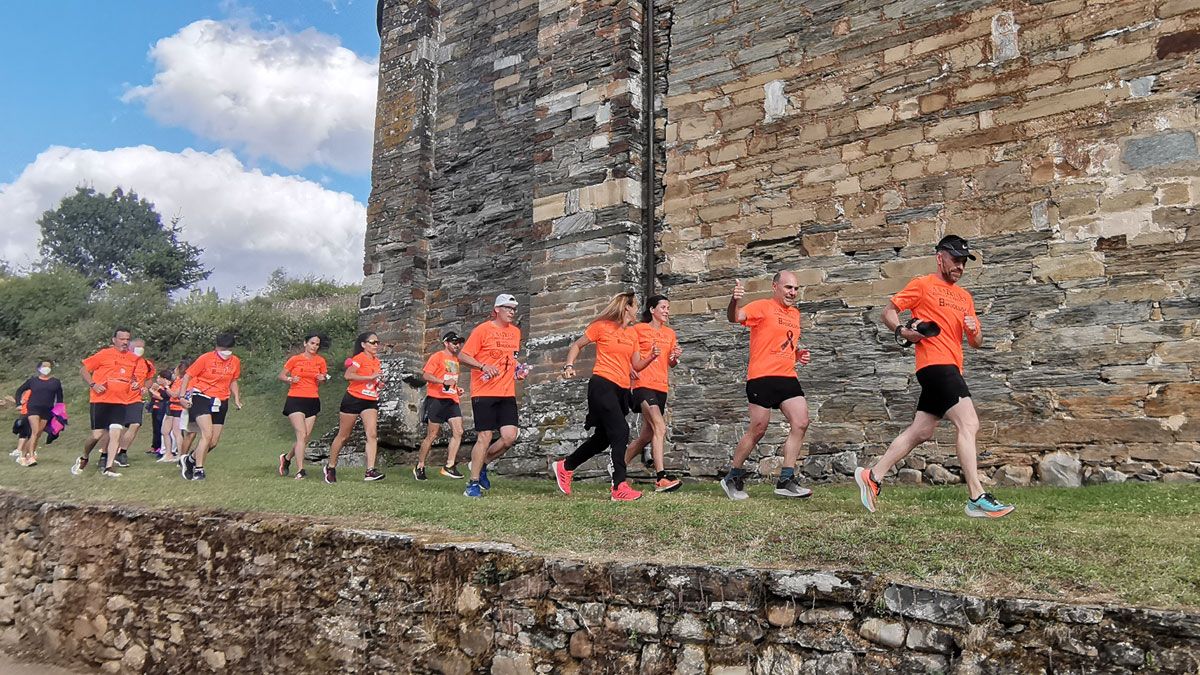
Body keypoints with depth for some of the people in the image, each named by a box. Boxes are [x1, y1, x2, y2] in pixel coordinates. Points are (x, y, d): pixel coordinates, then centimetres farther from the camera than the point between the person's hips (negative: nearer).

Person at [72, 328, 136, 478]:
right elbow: (83, 369, 1)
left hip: (120, 402, 3)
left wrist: (134, 383, 8)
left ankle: (108, 467, -5)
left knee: (116, 433, -10)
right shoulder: (104, 354, -3)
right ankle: (83, 459, 28)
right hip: (100, 400, -3)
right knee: (97, 435, -1)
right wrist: (93, 384, -12)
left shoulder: (133, 358, 9)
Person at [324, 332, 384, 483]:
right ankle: (330, 467, 24)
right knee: (343, 436, 6)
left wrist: (379, 383, 5)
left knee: (372, 434, -12)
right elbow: (348, 375, -25)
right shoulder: (359, 358, -11)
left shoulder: (377, 361, 12)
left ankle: (370, 471, -16)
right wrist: (371, 377, -25)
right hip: (353, 399, -6)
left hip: (370, 402, 6)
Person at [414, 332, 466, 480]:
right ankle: (419, 467, 12)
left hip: (452, 400, 7)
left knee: (458, 432, -8)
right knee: (432, 435, -2)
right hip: (437, 399, -7)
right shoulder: (438, 357, -3)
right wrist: (444, 382, -24)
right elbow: (425, 375, -13)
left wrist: (457, 389, 15)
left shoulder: (456, 360, 21)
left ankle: (449, 466, -5)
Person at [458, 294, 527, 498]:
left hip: (507, 393, 6)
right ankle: (473, 483, 8)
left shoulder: (515, 332, 15)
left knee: (510, 436, -6)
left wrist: (519, 368, 10)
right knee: (485, 437, -5)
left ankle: (482, 464, 20)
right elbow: (462, 355, -7)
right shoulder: (483, 329, -5)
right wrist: (483, 366, -21)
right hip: (484, 393, -6)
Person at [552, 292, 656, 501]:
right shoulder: (602, 326, -2)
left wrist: (651, 356, -1)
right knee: (621, 431, -18)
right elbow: (576, 345, 6)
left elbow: (637, 365, 17)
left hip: (622, 390, 8)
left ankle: (564, 467, 32)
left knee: (603, 437, 13)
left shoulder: (632, 335, 16)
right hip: (602, 385, -8)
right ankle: (619, 486, -15)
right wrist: (569, 366, -8)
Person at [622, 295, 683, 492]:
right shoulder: (638, 329, 0)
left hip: (661, 387, 7)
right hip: (643, 385, -7)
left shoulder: (670, 333, 16)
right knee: (660, 427, -22)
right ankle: (660, 478, -25)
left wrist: (675, 357, 0)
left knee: (647, 435, 10)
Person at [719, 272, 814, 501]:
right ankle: (733, 478, 13)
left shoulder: (795, 314, 19)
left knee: (801, 423, -4)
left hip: (788, 377, 7)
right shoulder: (762, 307, -4)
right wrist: (735, 300, -42)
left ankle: (786, 481, 3)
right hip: (762, 377, -7)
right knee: (758, 429, -4)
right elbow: (735, 317, -21)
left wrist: (799, 354, 11)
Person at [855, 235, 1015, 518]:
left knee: (920, 432, 8)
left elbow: (976, 343, 23)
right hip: (935, 364, -8)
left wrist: (974, 330, 0)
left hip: (950, 368, 8)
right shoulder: (922, 285, 2)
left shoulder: (965, 297, 22)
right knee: (969, 424, -16)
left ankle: (872, 476, 16)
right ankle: (977, 498, -16)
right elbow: (888, 312, 2)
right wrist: (902, 331, -16)